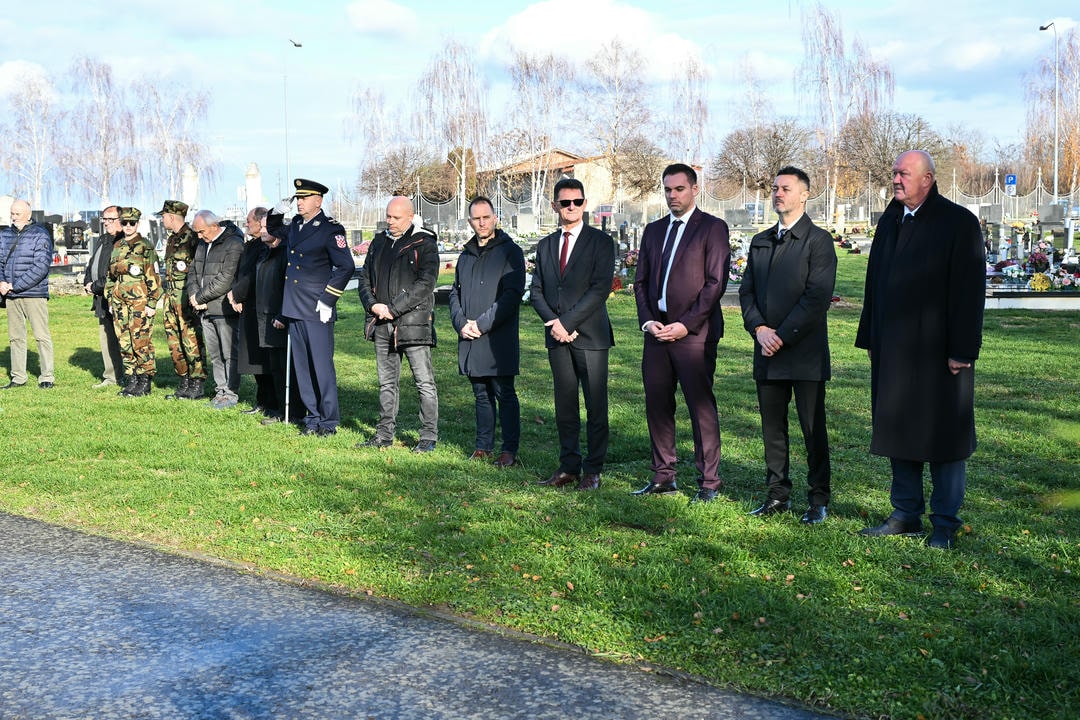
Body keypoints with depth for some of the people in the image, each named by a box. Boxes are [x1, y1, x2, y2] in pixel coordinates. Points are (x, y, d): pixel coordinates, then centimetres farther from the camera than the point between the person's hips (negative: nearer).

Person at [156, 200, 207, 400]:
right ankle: (184, 382, 17)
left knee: (192, 342, -6)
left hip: (187, 298, -9)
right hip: (171, 297, 9)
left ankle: (197, 385, -1)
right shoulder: (172, 239, 17)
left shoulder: (192, 237, -11)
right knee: (174, 342, 10)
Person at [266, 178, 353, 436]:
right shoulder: (295, 225, 13)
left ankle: (329, 422, 5)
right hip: (294, 309, 7)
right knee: (302, 367, 10)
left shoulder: (330, 229, -8)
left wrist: (327, 300, -14)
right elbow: (273, 229, 35)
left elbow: (346, 267, -12)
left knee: (322, 367, -3)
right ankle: (313, 417, 18)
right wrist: (278, 211, 13)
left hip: (317, 311, -7)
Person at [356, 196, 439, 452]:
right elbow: (364, 277, 16)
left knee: (424, 381, -4)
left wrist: (393, 309, -15)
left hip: (414, 323, -6)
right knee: (387, 382, 12)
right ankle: (384, 434, 20)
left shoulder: (424, 244, -4)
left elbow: (425, 284, -14)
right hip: (382, 325, 6)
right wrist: (373, 305, -3)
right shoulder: (379, 242, 15)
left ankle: (429, 436, 2)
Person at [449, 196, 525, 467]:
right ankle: (484, 446, 18)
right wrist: (461, 323, -1)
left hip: (499, 340, -6)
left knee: (504, 394, -2)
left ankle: (509, 449, 4)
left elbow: (512, 294, -11)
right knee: (481, 395, 11)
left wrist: (482, 324, -14)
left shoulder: (510, 251, -3)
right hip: (470, 341, 6)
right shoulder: (466, 256, 17)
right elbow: (455, 293, 18)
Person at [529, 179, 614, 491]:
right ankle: (569, 466, 16)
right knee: (564, 405, 8)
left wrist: (567, 322, -14)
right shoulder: (545, 245, 15)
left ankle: (592, 470, 6)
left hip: (590, 335, -5)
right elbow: (536, 291, 13)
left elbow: (600, 289, -11)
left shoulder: (600, 242, -1)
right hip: (557, 336, 5)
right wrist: (552, 322, -5)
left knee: (596, 406, -2)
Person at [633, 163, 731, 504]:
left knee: (701, 407, -5)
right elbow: (641, 281, 17)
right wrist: (647, 320, 1)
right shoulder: (653, 230, 17)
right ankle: (663, 477, 17)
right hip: (657, 331, 6)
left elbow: (715, 282, -8)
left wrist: (685, 324, -14)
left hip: (694, 333, -6)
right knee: (657, 405, 7)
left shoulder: (713, 228, -1)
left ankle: (709, 483, 2)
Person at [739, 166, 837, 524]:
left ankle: (818, 500, 10)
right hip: (767, 351, 6)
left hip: (805, 351, -6)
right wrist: (759, 329, -4)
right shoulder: (760, 242, 15)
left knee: (813, 428, 0)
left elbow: (818, 297, -12)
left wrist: (782, 335, -14)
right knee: (772, 427, 10)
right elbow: (746, 291, 13)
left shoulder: (819, 240, -4)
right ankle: (778, 494, 19)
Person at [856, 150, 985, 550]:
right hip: (893, 350, 6)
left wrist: (962, 350, -16)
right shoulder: (889, 221, 13)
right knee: (897, 432, 11)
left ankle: (944, 523, 12)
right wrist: (870, 338, 14)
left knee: (942, 437, 2)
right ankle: (906, 514, 23)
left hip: (938, 352, -6)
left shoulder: (959, 222, -7)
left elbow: (969, 289, -12)